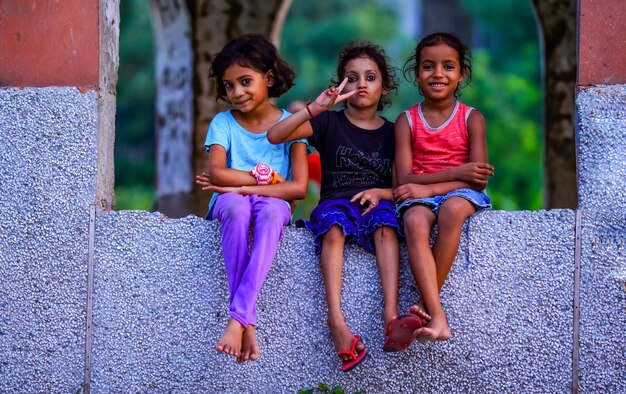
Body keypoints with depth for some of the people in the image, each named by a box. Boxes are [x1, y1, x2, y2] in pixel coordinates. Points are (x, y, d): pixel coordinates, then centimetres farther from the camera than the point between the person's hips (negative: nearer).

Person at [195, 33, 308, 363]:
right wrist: (264, 177, -15)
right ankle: (248, 323, -43)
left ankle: (237, 318, -47)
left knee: (272, 209, -39)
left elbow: (298, 187, -12)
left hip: (271, 203, -1)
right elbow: (216, 173, -14)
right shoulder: (223, 123, 3)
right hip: (231, 204, 1)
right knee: (236, 205, -38)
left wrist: (238, 184, -16)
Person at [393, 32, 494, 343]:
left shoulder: (471, 119, 4)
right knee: (414, 221, -35)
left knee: (452, 208, -38)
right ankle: (437, 316, -48)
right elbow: (405, 179, -2)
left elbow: (478, 179, -6)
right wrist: (456, 172, -13)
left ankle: (425, 304, -32)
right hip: (418, 196, 1)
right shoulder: (407, 121, 7)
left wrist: (426, 187, -17)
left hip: (460, 193, -1)